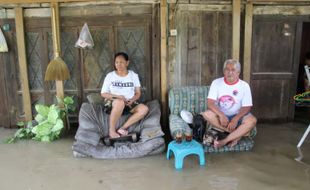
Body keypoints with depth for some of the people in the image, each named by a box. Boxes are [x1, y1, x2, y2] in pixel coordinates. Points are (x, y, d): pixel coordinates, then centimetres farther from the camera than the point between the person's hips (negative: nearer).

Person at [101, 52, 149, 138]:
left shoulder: (134, 75, 7)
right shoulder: (110, 76, 2)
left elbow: (138, 93, 8)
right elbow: (103, 93, 2)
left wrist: (132, 100, -14)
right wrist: (118, 96, -14)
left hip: (129, 104, 3)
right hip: (113, 103, -3)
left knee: (144, 109, -27)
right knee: (120, 102, -40)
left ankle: (123, 128, -22)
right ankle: (111, 130, -24)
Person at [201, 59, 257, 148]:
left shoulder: (244, 86, -5)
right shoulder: (216, 83, -5)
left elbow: (246, 107, -9)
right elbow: (210, 103, -13)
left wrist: (235, 119, -26)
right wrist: (221, 115, -30)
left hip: (237, 116, 0)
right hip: (220, 115, 0)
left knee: (252, 120, -30)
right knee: (206, 114, -30)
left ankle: (224, 141, -25)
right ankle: (236, 134, -21)